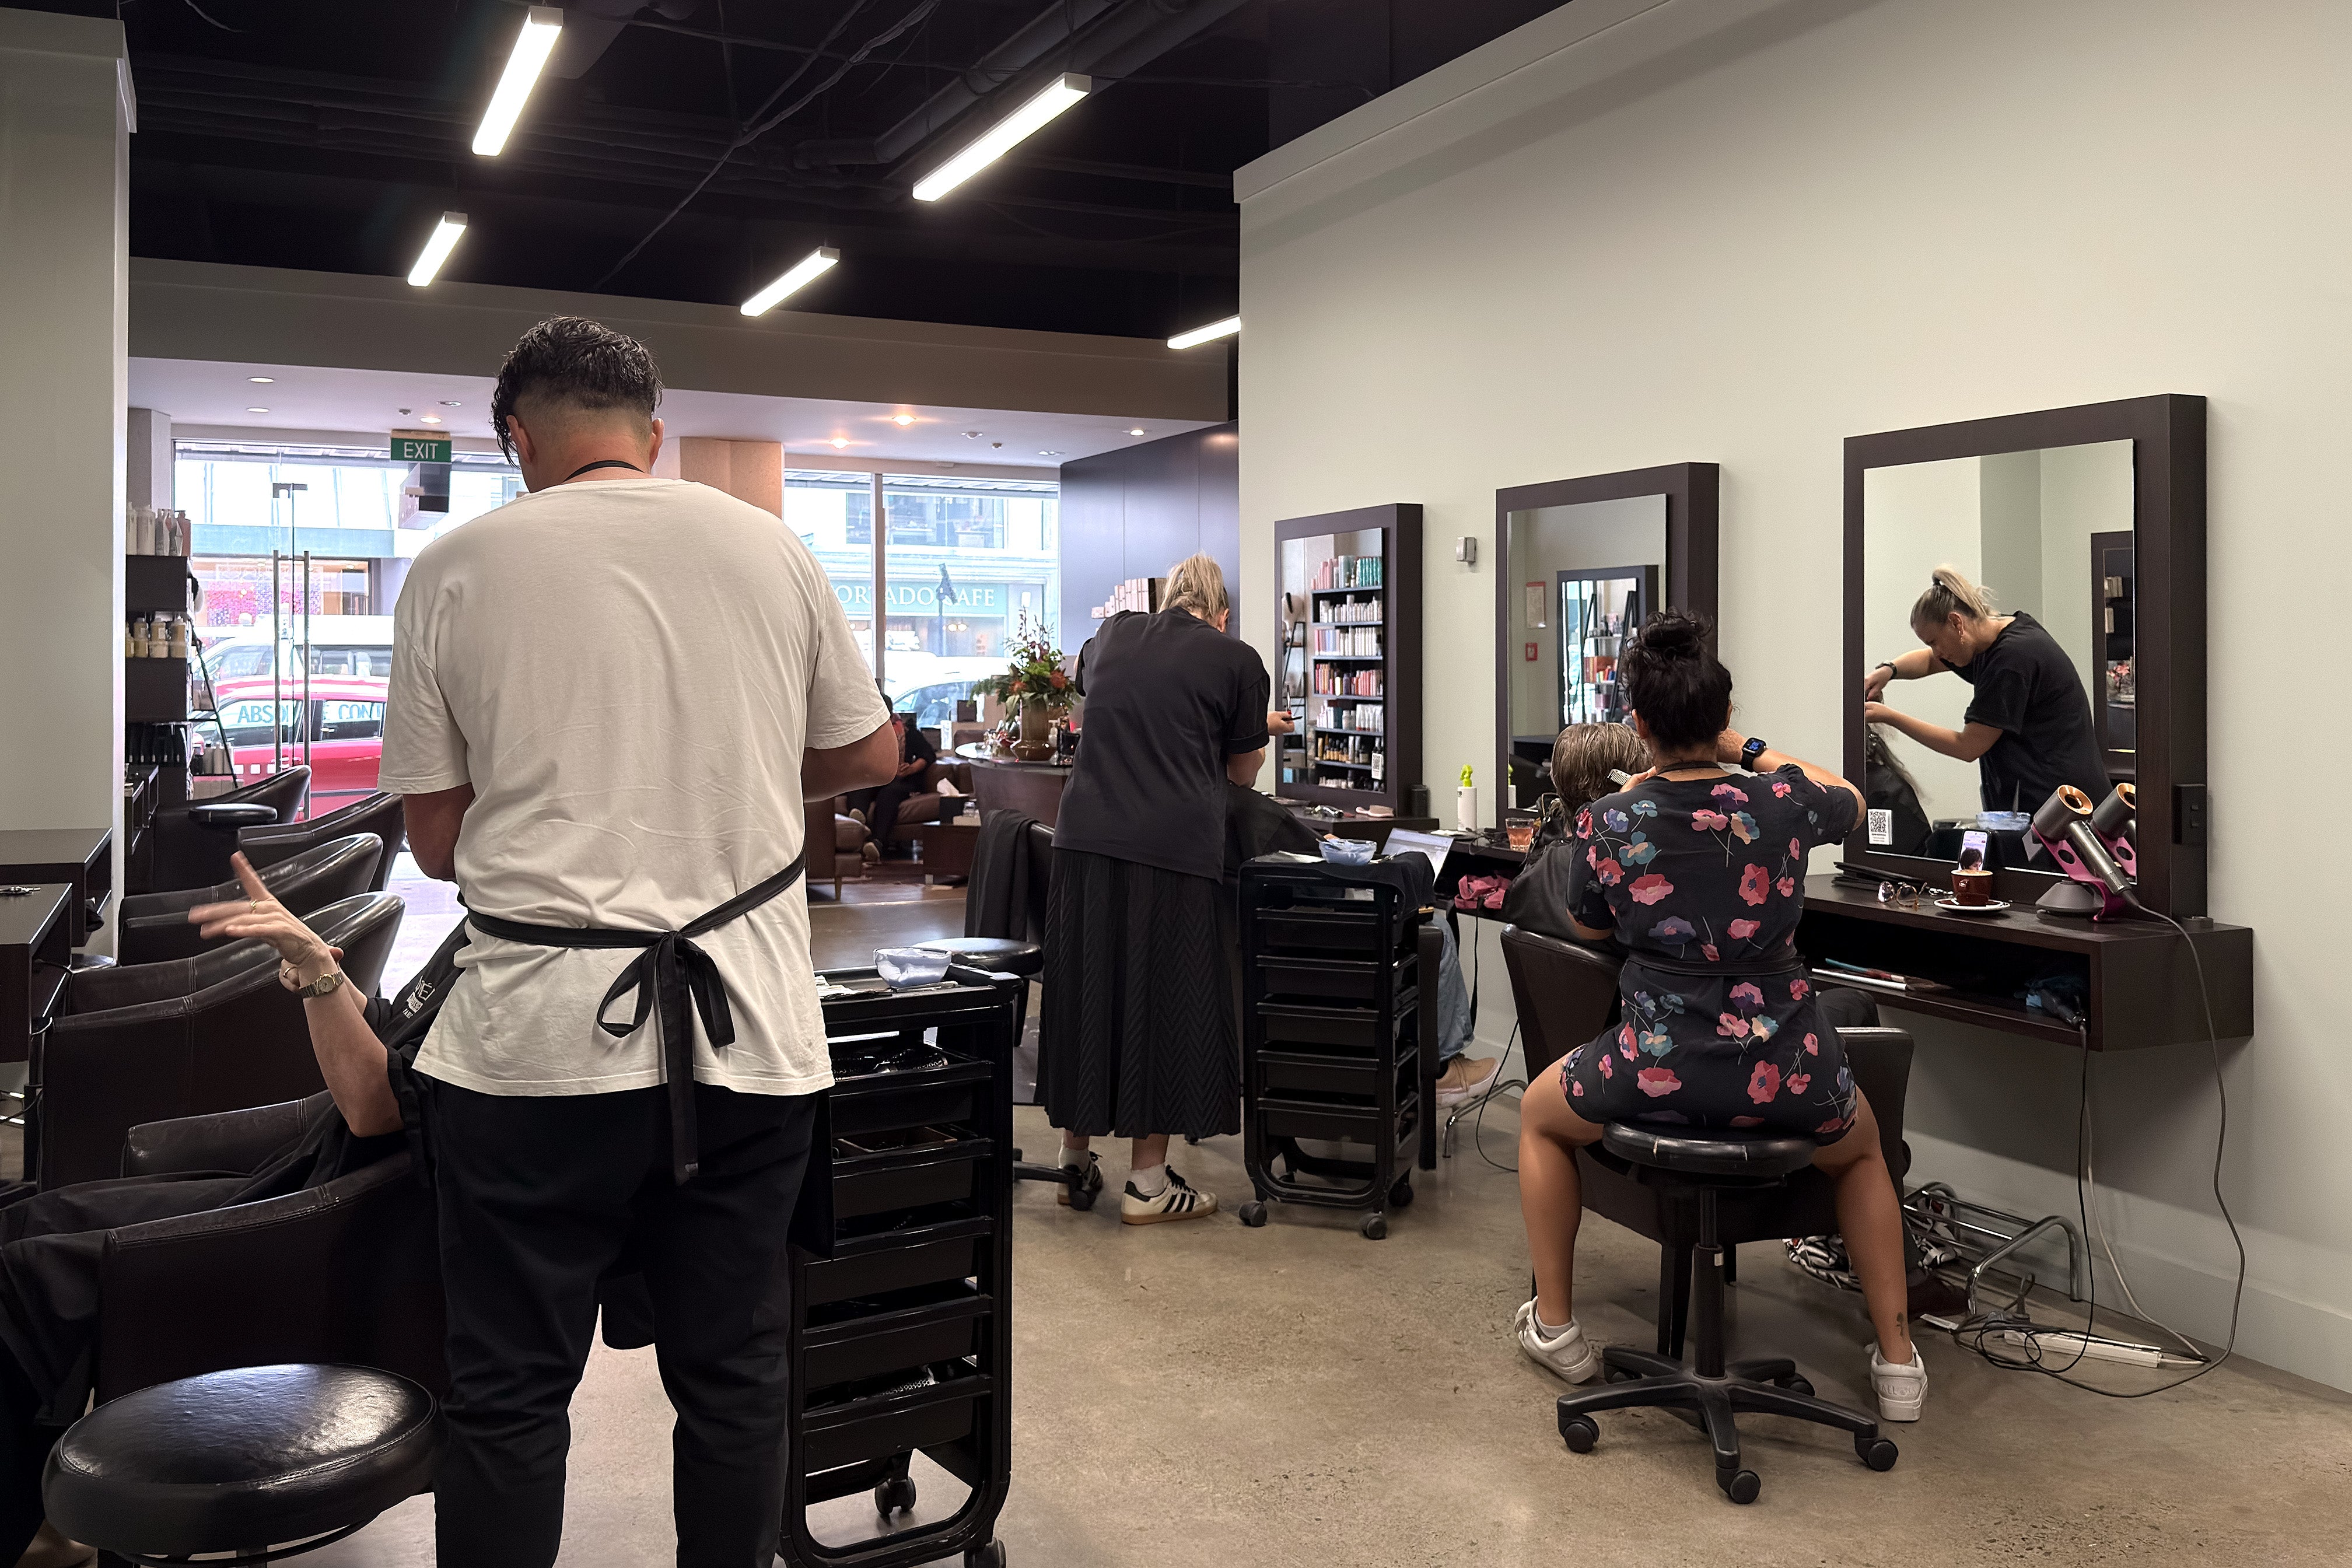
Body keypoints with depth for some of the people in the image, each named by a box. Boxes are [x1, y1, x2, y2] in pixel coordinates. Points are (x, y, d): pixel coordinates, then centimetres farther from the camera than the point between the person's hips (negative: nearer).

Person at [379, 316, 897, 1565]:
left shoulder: (456, 567, -1)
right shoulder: (770, 545, 4)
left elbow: (435, 839, 3)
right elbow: (870, 754, 15)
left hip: (540, 1034, -2)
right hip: (745, 1031, 2)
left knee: (508, 1393, 11)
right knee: (732, 1372, 14)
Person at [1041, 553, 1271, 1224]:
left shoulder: (1111, 635, 15)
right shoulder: (1236, 659, 2)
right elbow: (1243, 771, 12)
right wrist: (1259, 733, 34)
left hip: (1084, 834, 5)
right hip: (1173, 846, -4)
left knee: (1085, 986, 14)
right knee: (1164, 998, 5)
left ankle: (1074, 1156, 27)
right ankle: (1147, 1181, 11)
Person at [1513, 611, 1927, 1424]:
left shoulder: (1606, 822, -9)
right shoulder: (1782, 803, -7)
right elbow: (1848, 798, 19)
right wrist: (1751, 751, 25)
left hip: (1657, 1076, -1)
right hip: (1788, 1079, 2)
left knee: (1539, 1115, 32)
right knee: (1860, 1146, 38)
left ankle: (1555, 1327, 36)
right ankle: (1897, 1359, 36)